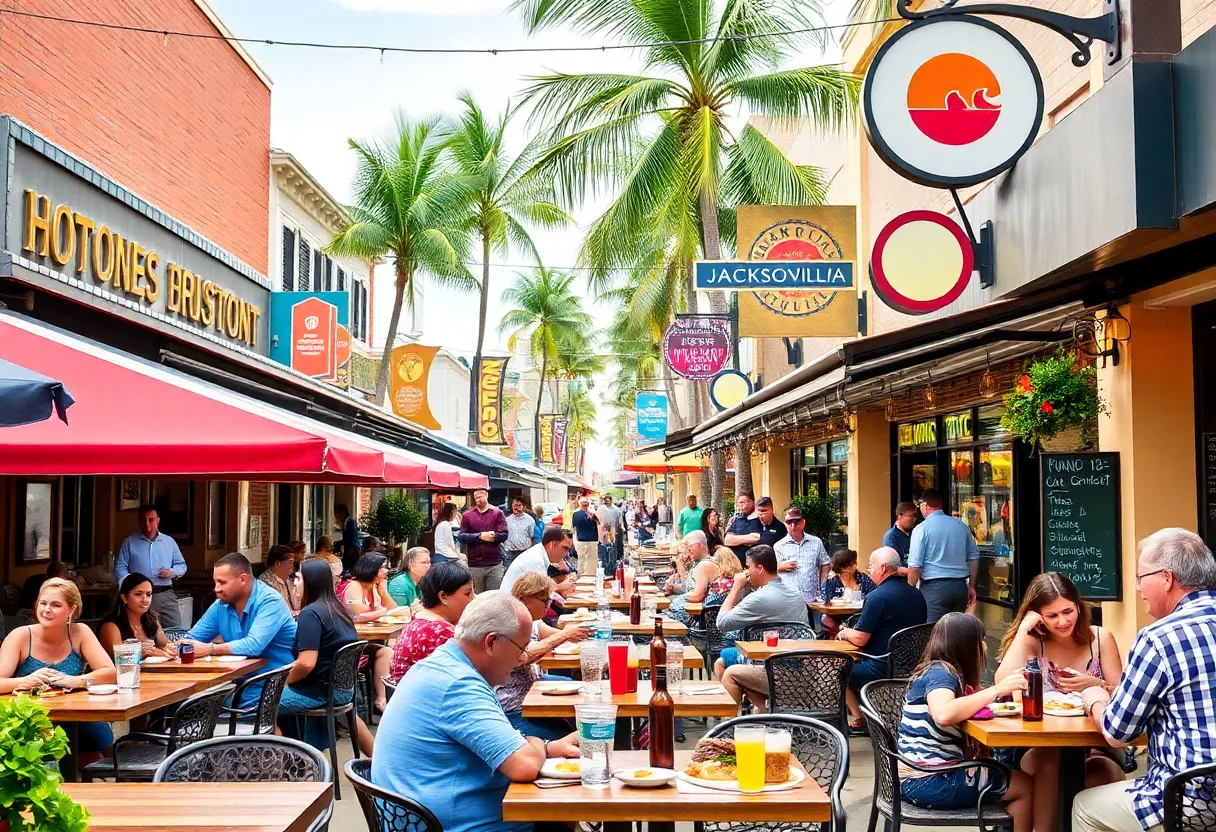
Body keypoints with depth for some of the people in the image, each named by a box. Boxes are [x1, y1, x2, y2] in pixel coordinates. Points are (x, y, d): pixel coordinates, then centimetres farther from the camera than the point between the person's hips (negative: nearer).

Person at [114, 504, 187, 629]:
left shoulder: (169, 542, 15)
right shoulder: (129, 543, 8)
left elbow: (182, 565, 21)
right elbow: (120, 568, 2)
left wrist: (172, 572, -2)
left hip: (166, 595, 2)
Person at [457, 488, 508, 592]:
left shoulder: (497, 513, 4)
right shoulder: (467, 515, 8)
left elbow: (503, 535, -4)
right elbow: (462, 537, -3)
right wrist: (480, 536, -13)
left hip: (494, 564, -1)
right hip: (474, 565, 1)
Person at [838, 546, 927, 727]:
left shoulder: (876, 597, -21)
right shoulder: (916, 594, 5)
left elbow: (859, 639, -18)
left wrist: (845, 632, 5)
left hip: (883, 670, -8)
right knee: (856, 661, 29)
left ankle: (858, 717, 16)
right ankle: (865, 712, 28)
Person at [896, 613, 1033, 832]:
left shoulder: (946, 672, 15)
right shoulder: (939, 672, -14)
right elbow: (943, 714, -33)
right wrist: (997, 690, -27)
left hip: (927, 775, 9)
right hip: (928, 782, -9)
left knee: (1012, 776, 18)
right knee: (1025, 786, 3)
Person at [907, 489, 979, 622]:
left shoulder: (921, 529, -7)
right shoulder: (961, 526, 10)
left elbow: (915, 566, -12)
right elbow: (974, 557, 17)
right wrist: (971, 586, 24)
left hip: (934, 586, -5)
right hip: (960, 586, 6)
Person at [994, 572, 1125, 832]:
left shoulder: (1101, 638, 2)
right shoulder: (1032, 642, 0)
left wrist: (1097, 685, -18)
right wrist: (1023, 628, -15)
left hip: (1095, 748, 0)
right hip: (1041, 749, 0)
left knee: (1103, 776, -32)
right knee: (1049, 761, -33)